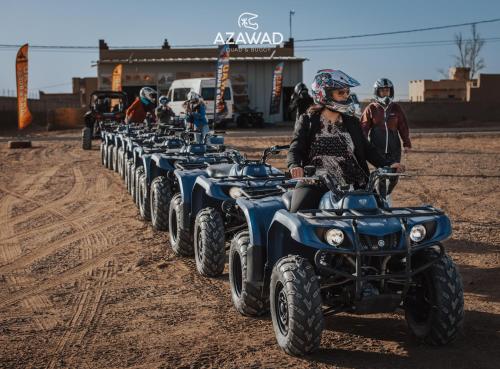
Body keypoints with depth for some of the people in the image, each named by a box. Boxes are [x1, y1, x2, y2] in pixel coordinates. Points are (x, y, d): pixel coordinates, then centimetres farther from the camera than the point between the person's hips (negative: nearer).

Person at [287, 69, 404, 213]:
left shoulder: (352, 122, 17)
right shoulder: (307, 121, 6)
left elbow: (367, 149, 16)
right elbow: (295, 148, -5)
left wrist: (388, 164, 1)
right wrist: (294, 165, -27)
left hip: (350, 185, 3)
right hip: (315, 183, -3)